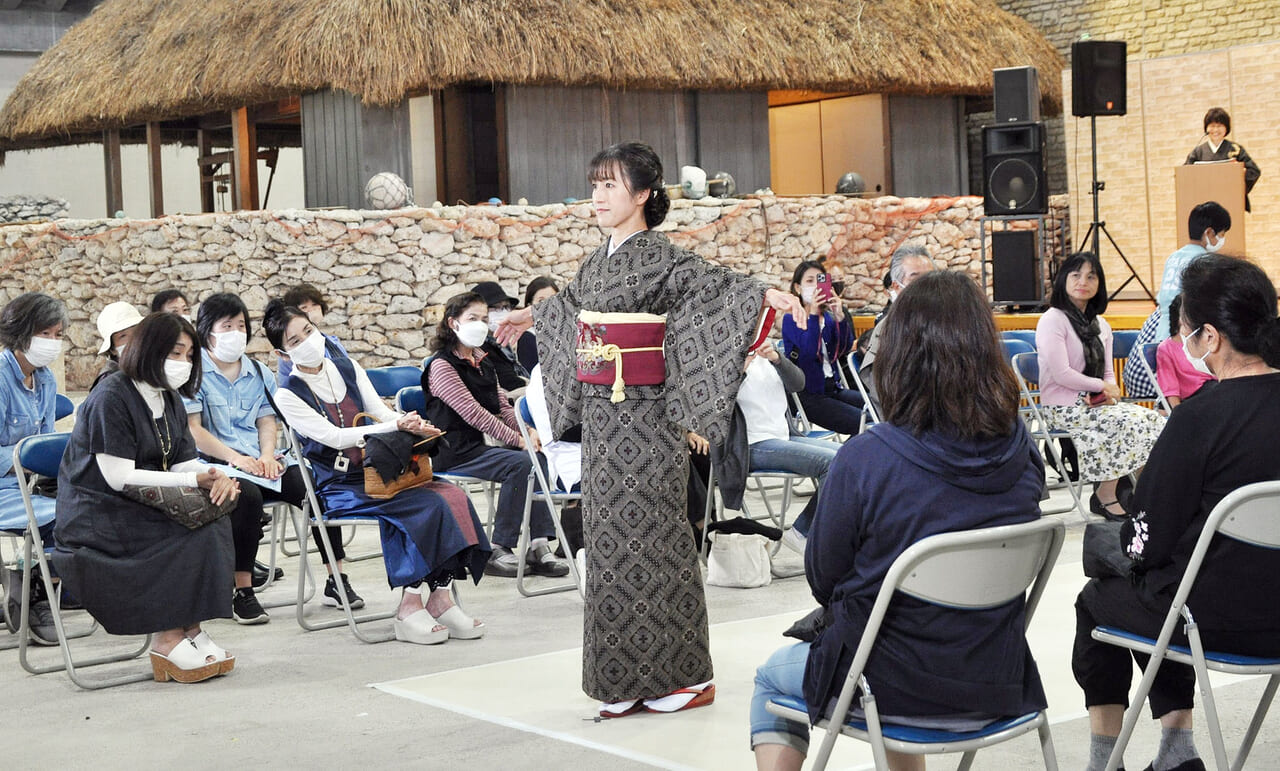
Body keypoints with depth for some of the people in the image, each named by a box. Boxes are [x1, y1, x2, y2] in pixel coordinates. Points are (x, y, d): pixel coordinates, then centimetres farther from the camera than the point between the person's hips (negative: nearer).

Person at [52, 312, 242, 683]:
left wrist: (217, 476, -18)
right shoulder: (110, 398, -15)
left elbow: (184, 463, 7)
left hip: (142, 509, 8)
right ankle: (168, 642, -17)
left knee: (214, 522, -18)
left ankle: (190, 630, -16)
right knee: (190, 536, -26)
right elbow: (119, 477, -21)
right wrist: (195, 480, -22)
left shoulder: (170, 401, 13)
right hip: (96, 518, -8)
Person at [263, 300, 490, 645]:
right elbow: (333, 436, -14)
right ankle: (410, 606, -25)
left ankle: (439, 595, -22)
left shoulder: (348, 369, 14)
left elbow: (380, 412, 9)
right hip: (337, 487, -6)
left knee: (452, 495, -21)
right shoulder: (288, 396, -4)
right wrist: (395, 425, -22)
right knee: (427, 506, -29)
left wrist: (414, 425, -14)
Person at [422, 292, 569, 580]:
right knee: (520, 463, -27)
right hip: (455, 452, -8)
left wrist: (529, 431, -4)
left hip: (481, 447, 8)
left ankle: (539, 545, -20)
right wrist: (517, 439, -20)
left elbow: (503, 407, 16)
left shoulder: (484, 361, 20)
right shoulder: (442, 365, -7)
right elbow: (473, 412, -17)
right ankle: (499, 550, -22)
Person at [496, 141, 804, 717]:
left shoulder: (657, 257, -10)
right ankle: (627, 681, 15)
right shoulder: (598, 261, 13)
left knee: (648, 536, -5)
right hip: (602, 416, 8)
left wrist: (767, 293, -43)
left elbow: (710, 284, -25)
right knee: (609, 535, 8)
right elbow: (572, 301, 34)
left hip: (646, 417, -8)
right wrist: (530, 316, 51)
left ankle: (684, 676, 6)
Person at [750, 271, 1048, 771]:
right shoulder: (1022, 455, -9)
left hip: (895, 691, -5)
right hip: (996, 691, 5)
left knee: (771, 678, 26)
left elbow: (822, 579, -11)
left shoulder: (864, 458, -24)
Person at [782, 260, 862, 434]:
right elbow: (808, 351, -22)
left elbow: (844, 349, -4)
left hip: (832, 387, 7)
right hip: (808, 395, -7)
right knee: (863, 423, -23)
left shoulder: (827, 317, 13)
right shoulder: (792, 319, -4)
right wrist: (813, 314, -27)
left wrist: (840, 317, -17)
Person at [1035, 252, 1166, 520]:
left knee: (1152, 419, -15)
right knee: (1127, 422, -27)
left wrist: (1109, 393, -7)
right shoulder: (1053, 320, -8)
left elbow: (1108, 373, 16)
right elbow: (1061, 374, -16)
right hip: (1062, 407, -7)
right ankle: (1105, 497, -16)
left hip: (1095, 404, 7)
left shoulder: (1101, 325, 17)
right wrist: (1101, 386, -8)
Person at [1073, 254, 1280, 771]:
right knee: (1165, 583, 32)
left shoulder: (1202, 416, -22)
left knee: (1097, 599, 22)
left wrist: (1117, 540, 7)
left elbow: (1149, 542, -16)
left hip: (1218, 622, -6)